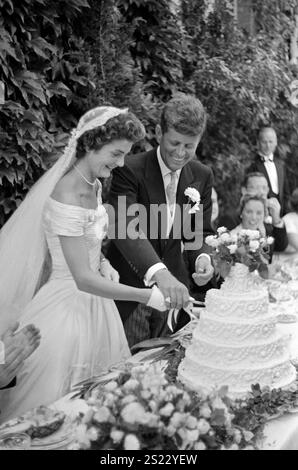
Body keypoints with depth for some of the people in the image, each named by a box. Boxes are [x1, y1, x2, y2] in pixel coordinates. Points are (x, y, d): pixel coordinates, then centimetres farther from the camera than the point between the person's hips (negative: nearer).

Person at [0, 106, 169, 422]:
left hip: (94, 302, 9)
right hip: (70, 307, -9)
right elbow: (83, 279, -27)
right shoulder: (67, 197, -25)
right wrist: (150, 296, -26)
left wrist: (102, 263, 0)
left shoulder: (94, 185, 3)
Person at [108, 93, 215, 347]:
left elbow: (200, 231, 6)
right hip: (130, 286, -4)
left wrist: (202, 257, -18)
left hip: (175, 285, 5)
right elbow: (126, 227, -30)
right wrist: (159, 273, -45)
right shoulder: (130, 169, -17)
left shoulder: (202, 175, 0)